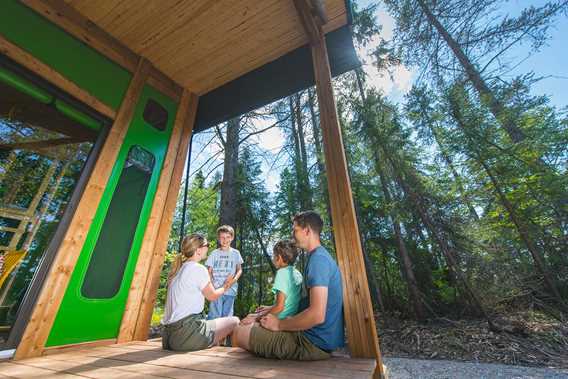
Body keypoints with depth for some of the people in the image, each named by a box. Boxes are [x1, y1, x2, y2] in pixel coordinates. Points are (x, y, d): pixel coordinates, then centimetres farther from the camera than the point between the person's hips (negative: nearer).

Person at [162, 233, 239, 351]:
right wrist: (225, 288, 15)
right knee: (234, 321, -3)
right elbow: (212, 296, -2)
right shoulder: (198, 268, -14)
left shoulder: (178, 268, 9)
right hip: (186, 334, -9)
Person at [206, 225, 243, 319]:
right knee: (214, 316, -4)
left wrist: (234, 280, -10)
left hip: (230, 290, 1)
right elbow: (209, 271, 5)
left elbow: (239, 270, 9)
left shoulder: (235, 253, 4)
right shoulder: (214, 253, 3)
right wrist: (211, 284, -11)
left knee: (227, 316, 12)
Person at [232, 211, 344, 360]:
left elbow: (317, 315, -29)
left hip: (314, 343, -10)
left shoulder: (318, 259, -21)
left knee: (238, 333, -6)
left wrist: (279, 324, -14)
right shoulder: (322, 257, 12)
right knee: (255, 326, 18)